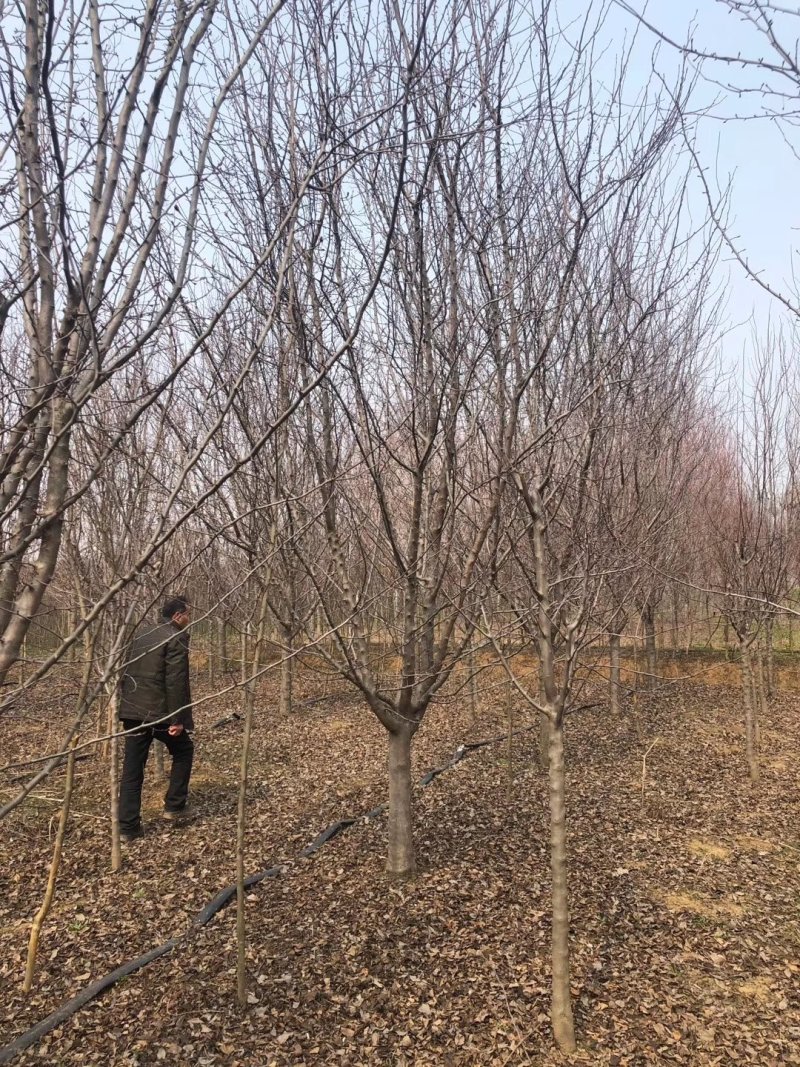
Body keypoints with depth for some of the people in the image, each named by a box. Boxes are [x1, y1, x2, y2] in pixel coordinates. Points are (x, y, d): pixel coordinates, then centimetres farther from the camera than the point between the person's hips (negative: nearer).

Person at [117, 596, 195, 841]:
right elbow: (176, 681, -18)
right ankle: (174, 806, 19)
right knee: (183, 750, 18)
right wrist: (177, 719, -16)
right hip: (159, 712, -6)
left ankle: (127, 827, 12)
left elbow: (125, 672, 18)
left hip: (132, 711, 6)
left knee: (132, 769, 9)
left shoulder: (140, 634, 14)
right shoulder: (176, 638, -11)